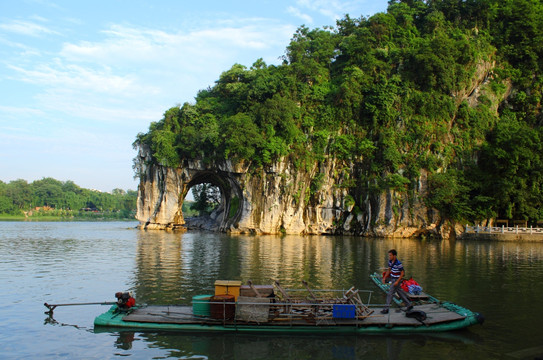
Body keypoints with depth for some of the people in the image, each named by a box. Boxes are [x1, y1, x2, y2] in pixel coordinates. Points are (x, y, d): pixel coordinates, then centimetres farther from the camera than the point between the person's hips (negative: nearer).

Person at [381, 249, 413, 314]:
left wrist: (397, 281, -22)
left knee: (390, 293, -8)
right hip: (393, 279, 8)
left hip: (397, 280, -8)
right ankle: (409, 304, 32)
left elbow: (402, 273, -19)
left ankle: (386, 309, -3)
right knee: (400, 292, 18)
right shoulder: (390, 261, 0)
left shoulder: (398, 263, -24)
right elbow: (389, 270, 14)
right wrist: (384, 277, 7)